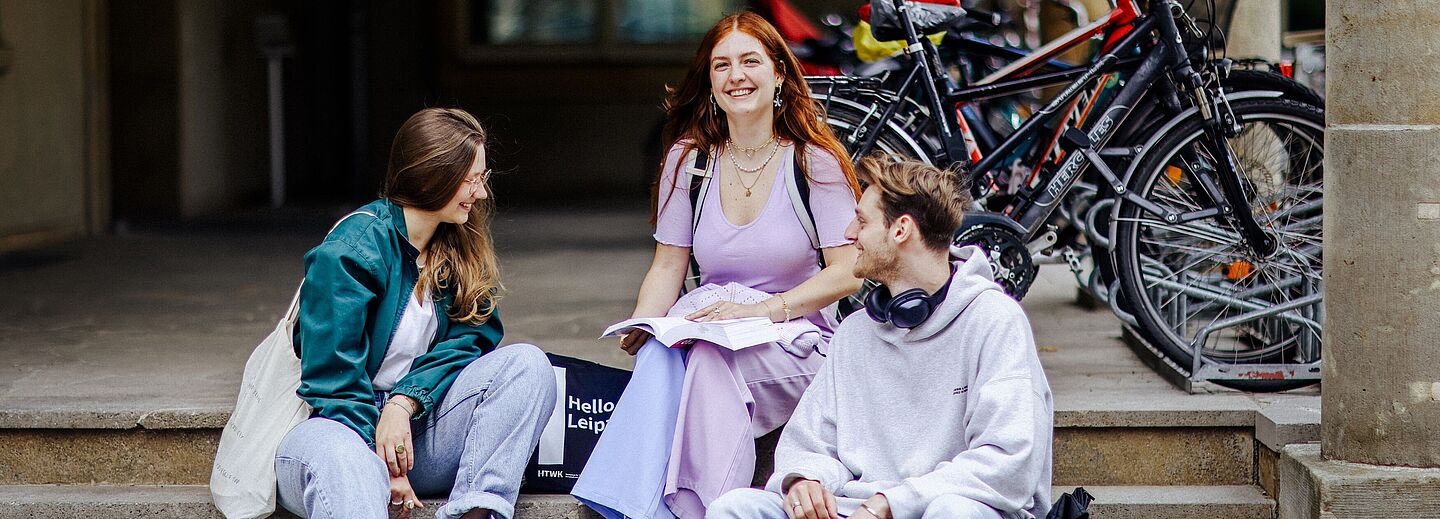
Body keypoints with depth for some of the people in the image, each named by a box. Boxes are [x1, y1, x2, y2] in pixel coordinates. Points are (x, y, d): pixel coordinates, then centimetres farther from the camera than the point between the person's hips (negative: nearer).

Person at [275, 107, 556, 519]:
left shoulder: (460, 248, 10)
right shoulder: (352, 250, -11)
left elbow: (473, 336, 1)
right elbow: (332, 374, -14)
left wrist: (405, 401, -17)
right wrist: (383, 463, -19)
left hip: (417, 424, 6)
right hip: (348, 424, -6)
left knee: (526, 363, -17)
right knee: (340, 460, -42)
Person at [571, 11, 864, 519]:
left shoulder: (814, 161, -3)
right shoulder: (688, 159, 7)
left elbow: (848, 272, -8)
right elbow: (668, 267, 9)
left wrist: (761, 310, -21)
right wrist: (640, 325, -12)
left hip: (795, 343, -3)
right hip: (711, 334, 3)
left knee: (711, 359, -36)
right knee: (658, 355, -33)